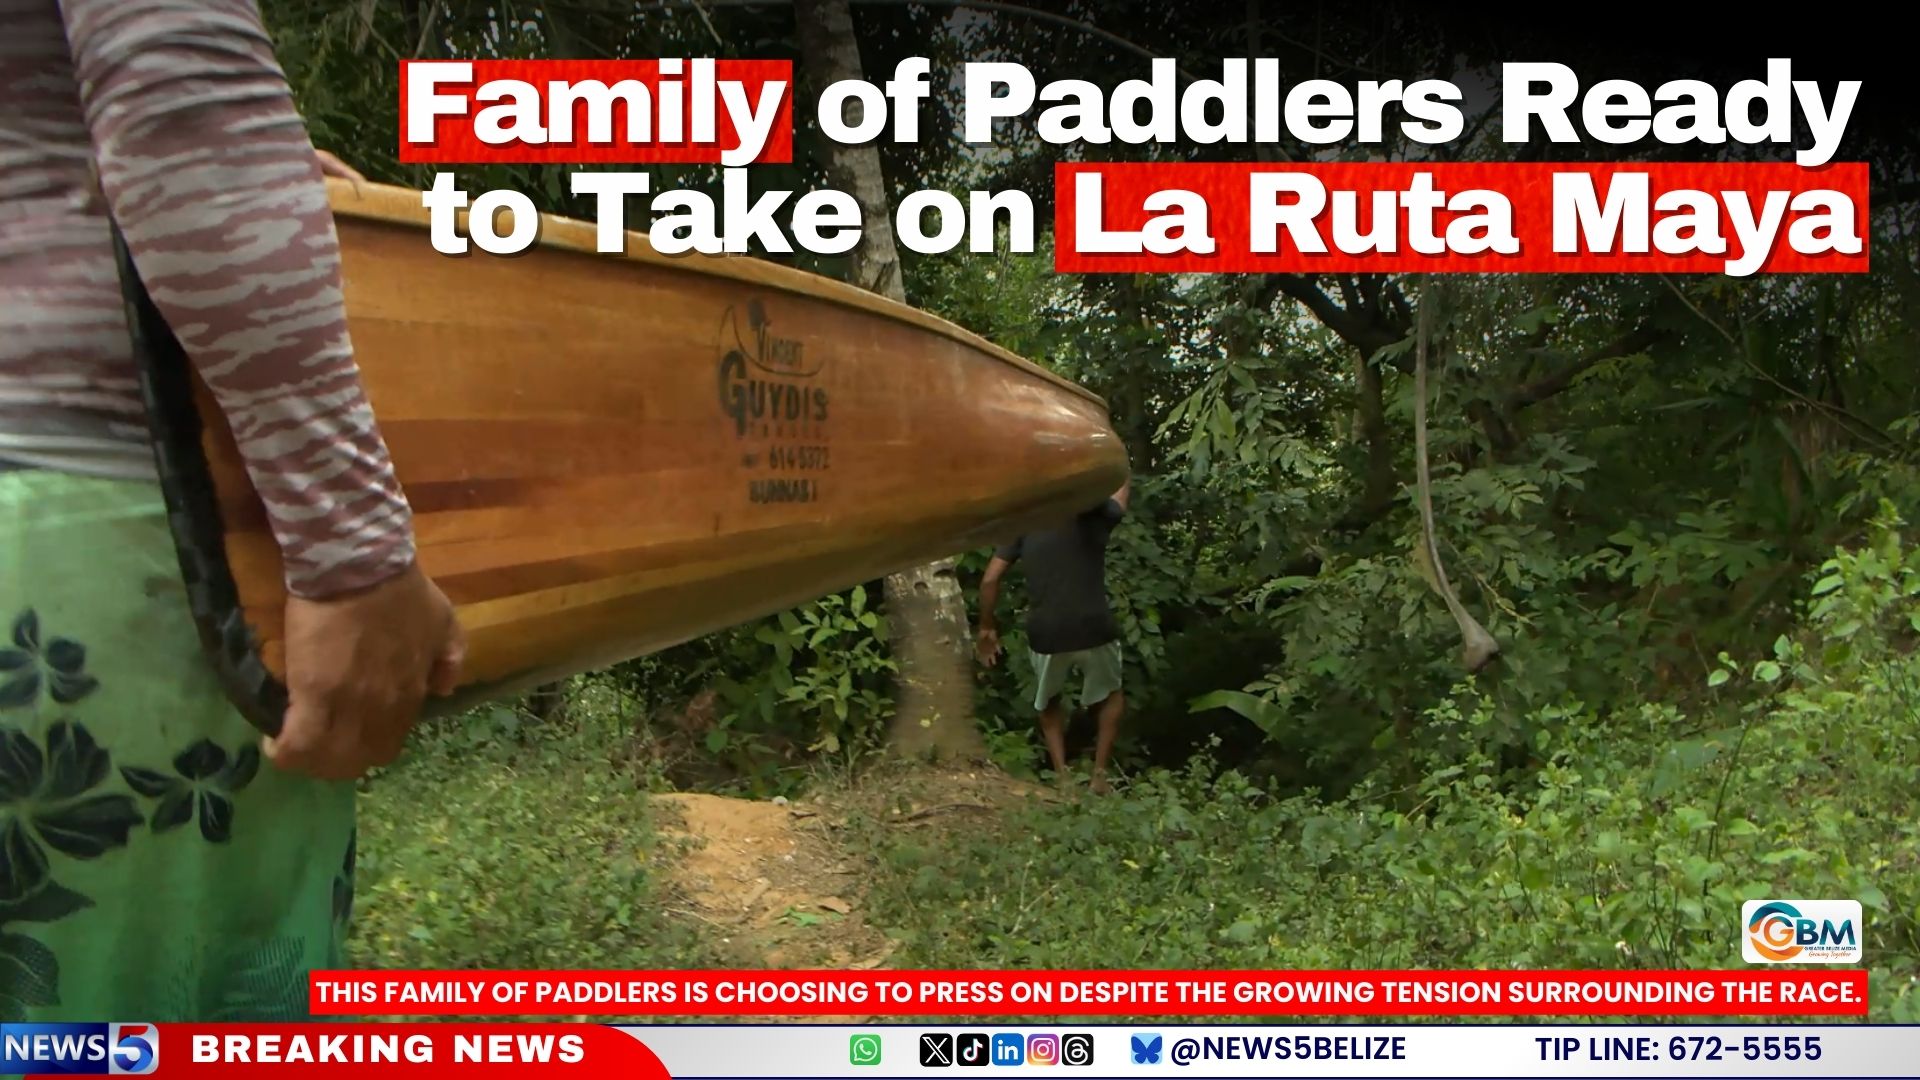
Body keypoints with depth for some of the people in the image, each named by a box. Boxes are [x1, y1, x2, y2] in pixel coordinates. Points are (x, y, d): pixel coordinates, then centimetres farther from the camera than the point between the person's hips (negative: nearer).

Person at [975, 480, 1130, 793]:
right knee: (1110, 696, 27)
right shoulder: (1095, 515, 3)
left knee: (1049, 702, 29)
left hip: (1046, 634, 1)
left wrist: (987, 627, 13)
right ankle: (1100, 773, 17)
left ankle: (1061, 775, 16)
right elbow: (1121, 495, 23)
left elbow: (990, 579, 5)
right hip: (1094, 629, -1)